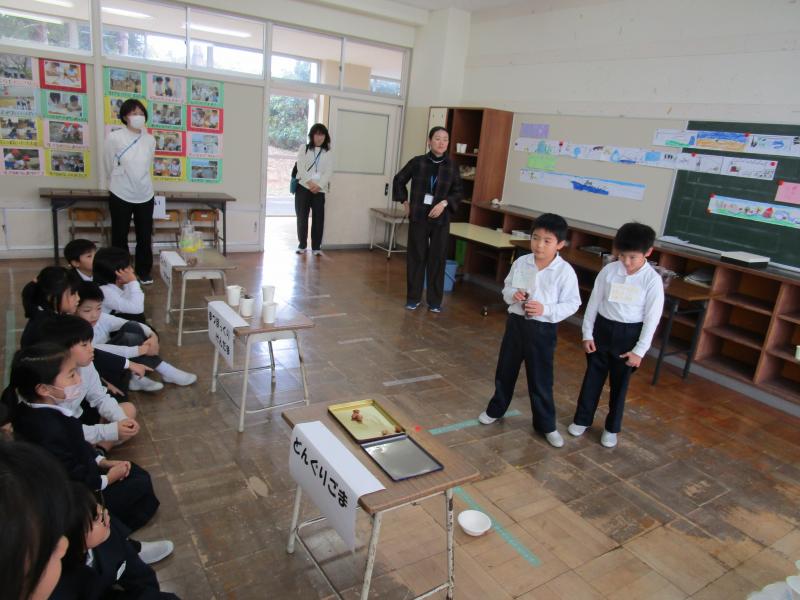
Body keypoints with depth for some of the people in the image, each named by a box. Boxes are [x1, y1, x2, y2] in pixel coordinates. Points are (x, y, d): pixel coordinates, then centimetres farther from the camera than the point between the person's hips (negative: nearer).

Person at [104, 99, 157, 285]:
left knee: (145, 236, 9)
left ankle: (144, 271, 24)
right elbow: (110, 167, 4)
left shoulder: (150, 140, 2)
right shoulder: (114, 138, -8)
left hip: (145, 196, 3)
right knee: (119, 236, 8)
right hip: (121, 196, -3)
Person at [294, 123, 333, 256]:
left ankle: (316, 247, 8)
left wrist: (319, 185, -15)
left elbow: (329, 172, -1)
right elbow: (300, 167, -3)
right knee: (302, 217, 3)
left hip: (319, 190, 0)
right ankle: (302, 245, 15)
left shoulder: (328, 153, 9)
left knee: (318, 219, -1)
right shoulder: (303, 148, 8)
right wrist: (310, 183, -16)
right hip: (303, 187, 0)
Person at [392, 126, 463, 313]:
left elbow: (458, 193, 4)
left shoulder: (452, 166, 0)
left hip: (440, 220, 1)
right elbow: (399, 180, 11)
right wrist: (404, 202, 5)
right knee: (416, 256, 6)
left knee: (437, 258, 5)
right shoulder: (417, 162, -2)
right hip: (418, 217, 0)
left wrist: (444, 203, -12)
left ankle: (435, 300, 16)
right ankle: (413, 298, 18)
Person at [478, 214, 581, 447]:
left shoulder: (565, 271, -14)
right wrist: (512, 294, -14)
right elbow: (506, 288, 8)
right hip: (516, 322, 4)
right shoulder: (521, 263, -3)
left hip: (543, 329, -4)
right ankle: (495, 409, 40)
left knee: (541, 380, 6)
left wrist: (546, 310, -24)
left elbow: (572, 304, -11)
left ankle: (546, 425, 25)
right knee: (505, 370, 19)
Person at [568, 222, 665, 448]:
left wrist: (639, 350, -10)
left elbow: (652, 318, -9)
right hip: (602, 329, 2)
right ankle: (582, 420, 30)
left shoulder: (652, 280, -13)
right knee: (592, 377, 13)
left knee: (619, 383, 12)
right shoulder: (609, 270, -7)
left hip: (629, 335, -2)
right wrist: (587, 333, 0)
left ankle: (611, 428, 30)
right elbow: (594, 302, 0)